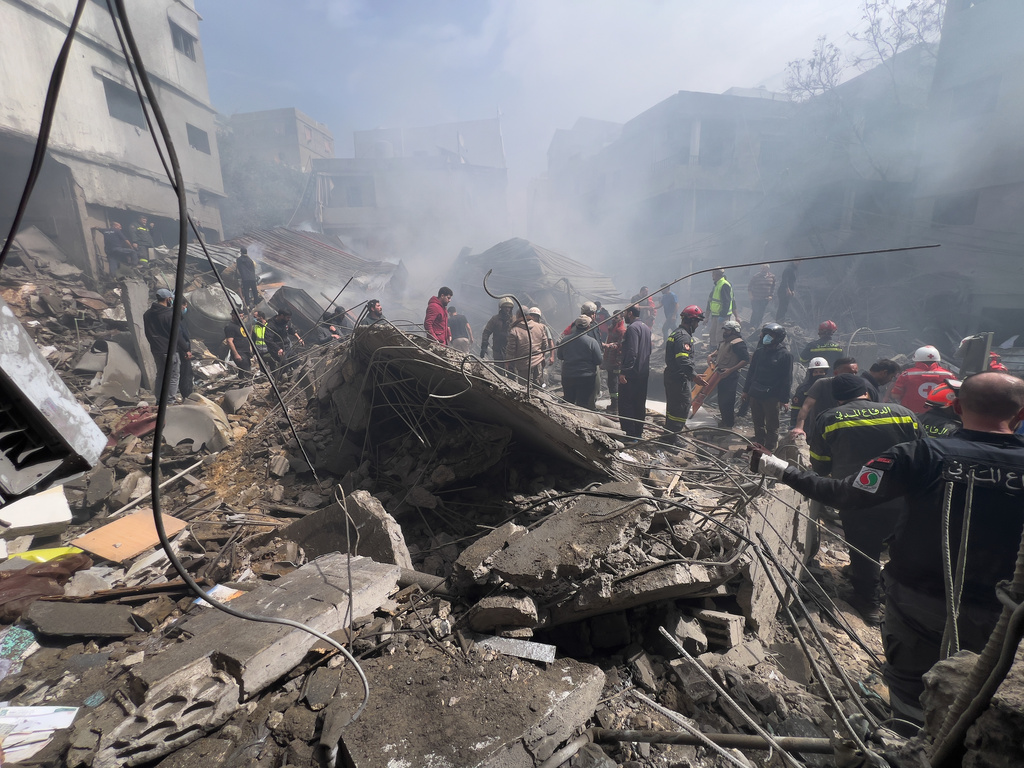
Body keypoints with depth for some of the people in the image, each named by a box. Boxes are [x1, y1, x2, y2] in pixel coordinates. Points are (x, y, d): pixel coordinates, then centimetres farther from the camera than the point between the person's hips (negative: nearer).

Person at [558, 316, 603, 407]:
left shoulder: (565, 340, -3)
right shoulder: (592, 341, -13)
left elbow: (559, 356, 9)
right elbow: (599, 361, -9)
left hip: (567, 376, 3)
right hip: (586, 377, -3)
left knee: (568, 402, 17)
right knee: (583, 403, 5)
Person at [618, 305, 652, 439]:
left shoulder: (632, 328, -16)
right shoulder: (646, 328, 14)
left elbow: (631, 352, -24)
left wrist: (623, 371, -23)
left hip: (631, 373, -9)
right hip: (644, 372, 10)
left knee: (625, 404, -3)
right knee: (640, 404, 15)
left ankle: (629, 435, -2)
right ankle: (639, 432, 24)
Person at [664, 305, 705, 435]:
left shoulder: (675, 333, 15)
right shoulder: (684, 336, -18)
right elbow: (684, 361, -28)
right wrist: (695, 376, -26)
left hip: (670, 376, 11)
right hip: (680, 378, -11)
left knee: (672, 406, 19)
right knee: (682, 407, -2)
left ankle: (668, 434, 31)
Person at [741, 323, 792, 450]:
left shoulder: (785, 355, -6)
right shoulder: (758, 352, 9)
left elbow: (787, 379, -8)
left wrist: (783, 399, -11)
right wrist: (746, 390, 13)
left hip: (772, 397, -5)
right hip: (755, 394, 5)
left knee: (772, 426, 4)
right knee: (758, 423, 16)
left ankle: (769, 450, 13)